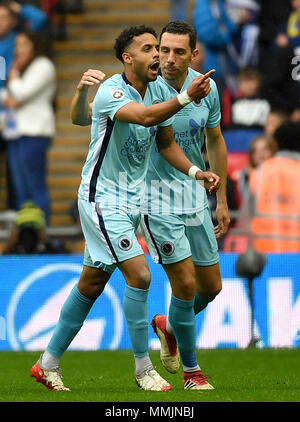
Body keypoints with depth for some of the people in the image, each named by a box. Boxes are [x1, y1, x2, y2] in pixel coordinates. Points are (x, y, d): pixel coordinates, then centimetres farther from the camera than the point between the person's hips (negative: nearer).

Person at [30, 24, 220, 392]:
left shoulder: (160, 90, 3)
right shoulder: (110, 92, -22)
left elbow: (166, 143, 12)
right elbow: (145, 116, -41)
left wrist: (197, 172, -2)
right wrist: (187, 97, -53)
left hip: (132, 199, 8)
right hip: (102, 198, -8)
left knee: (91, 284, 13)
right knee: (139, 275, -17)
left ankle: (48, 364, 24)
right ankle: (143, 368, -6)